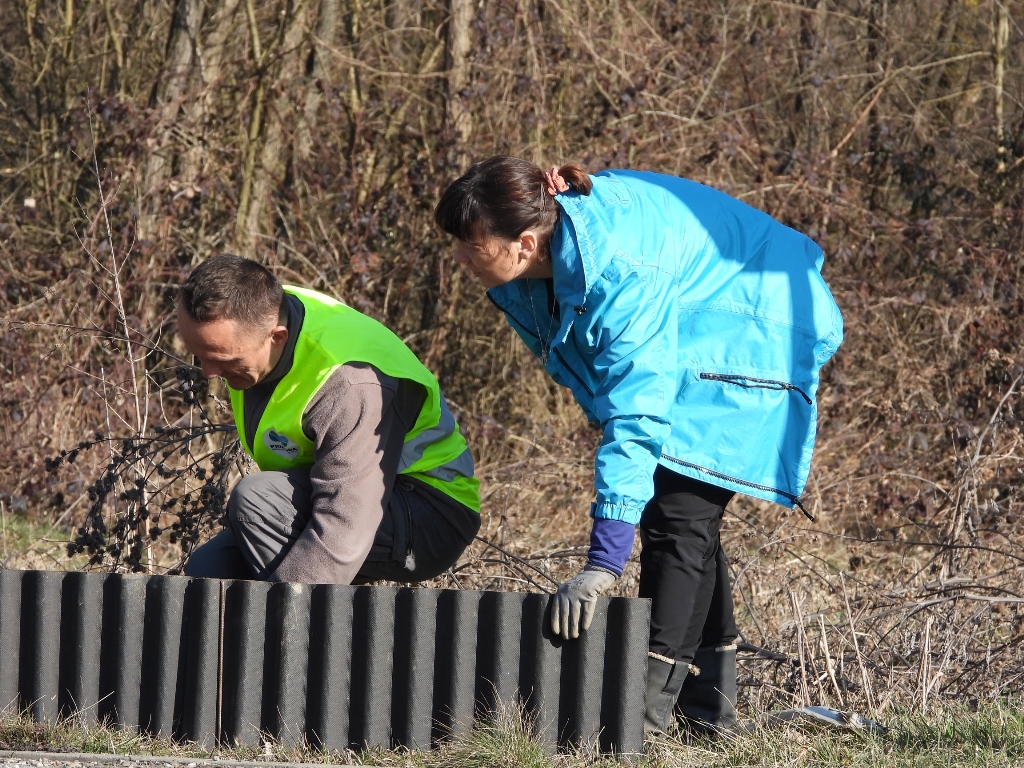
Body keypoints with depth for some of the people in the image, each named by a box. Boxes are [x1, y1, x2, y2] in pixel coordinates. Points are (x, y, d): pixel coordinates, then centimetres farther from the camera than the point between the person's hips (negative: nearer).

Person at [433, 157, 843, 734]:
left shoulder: (619, 275, -40)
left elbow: (636, 418, -43)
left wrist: (604, 562, -46)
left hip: (756, 336, -9)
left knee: (678, 514, -17)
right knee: (678, 514, 11)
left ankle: (647, 707, -20)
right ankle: (710, 703, 17)